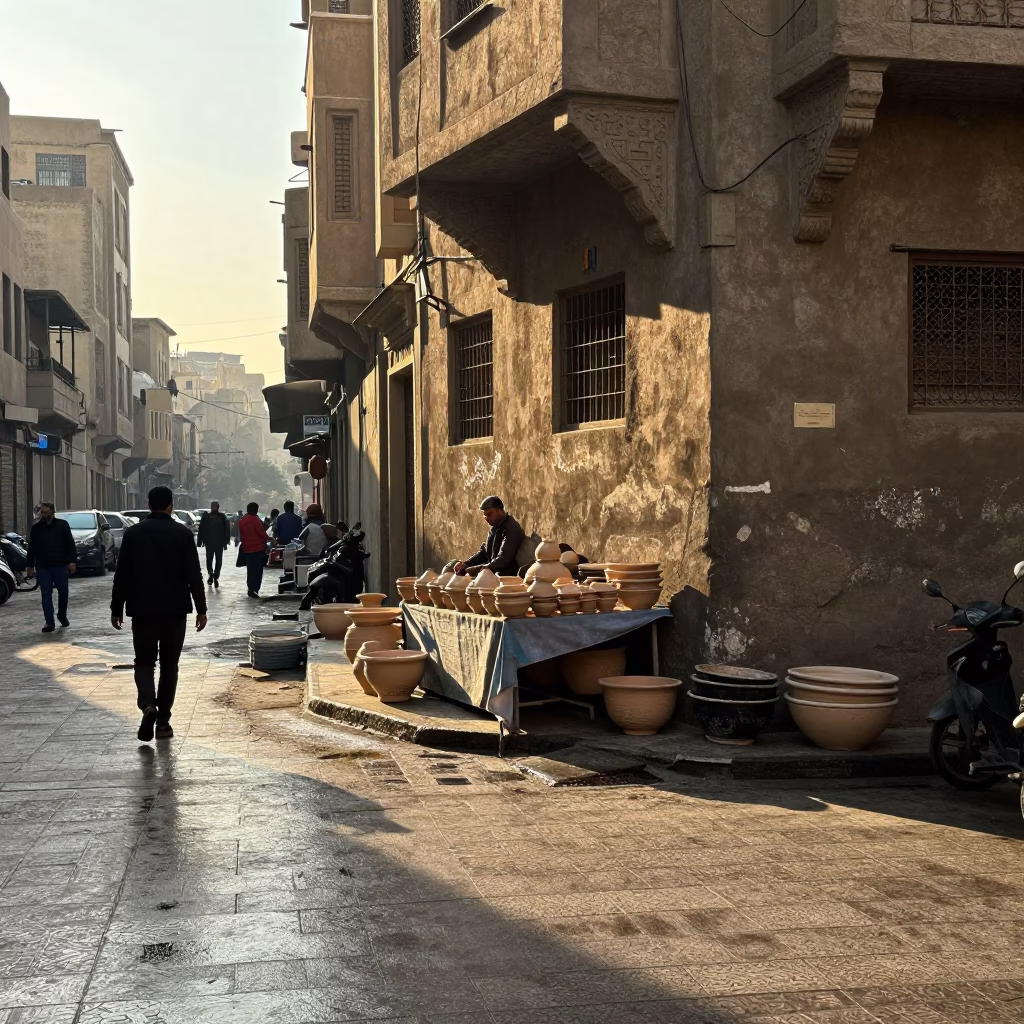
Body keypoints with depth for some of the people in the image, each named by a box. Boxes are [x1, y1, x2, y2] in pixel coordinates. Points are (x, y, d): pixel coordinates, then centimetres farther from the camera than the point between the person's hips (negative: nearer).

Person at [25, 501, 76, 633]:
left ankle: (62, 615, 30)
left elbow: (70, 544, 1)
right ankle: (49, 622, -1)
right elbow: (31, 548, 13)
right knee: (46, 594, -2)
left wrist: (72, 561, -7)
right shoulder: (36, 528, 10)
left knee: (63, 591, 6)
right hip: (43, 567, 2)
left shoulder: (62, 525, 3)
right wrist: (31, 566, 9)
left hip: (61, 565, -1)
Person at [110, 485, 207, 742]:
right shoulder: (183, 533, -4)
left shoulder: (133, 533, 0)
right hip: (175, 609, 0)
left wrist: (117, 608, 8)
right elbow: (194, 575, -6)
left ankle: (148, 705, -16)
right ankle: (163, 720, 10)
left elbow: (122, 575, 1)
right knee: (169, 665, 10)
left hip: (142, 609, 0)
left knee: (144, 661, 10)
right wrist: (201, 609, -1)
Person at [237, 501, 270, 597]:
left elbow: (240, 535, 16)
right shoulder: (255, 520, -14)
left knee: (250, 570, 13)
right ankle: (254, 590, -6)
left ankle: (251, 589, 18)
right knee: (257, 570, -3)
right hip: (258, 548, -7)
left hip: (247, 549, 7)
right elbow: (262, 532, -12)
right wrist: (269, 539, 3)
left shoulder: (241, 521, 9)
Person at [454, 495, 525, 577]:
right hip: (492, 572, 9)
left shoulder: (511, 528, -14)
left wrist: (478, 569, -27)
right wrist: (465, 564, 2)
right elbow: (484, 552, 19)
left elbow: (503, 559, -22)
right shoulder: (495, 529, 15)